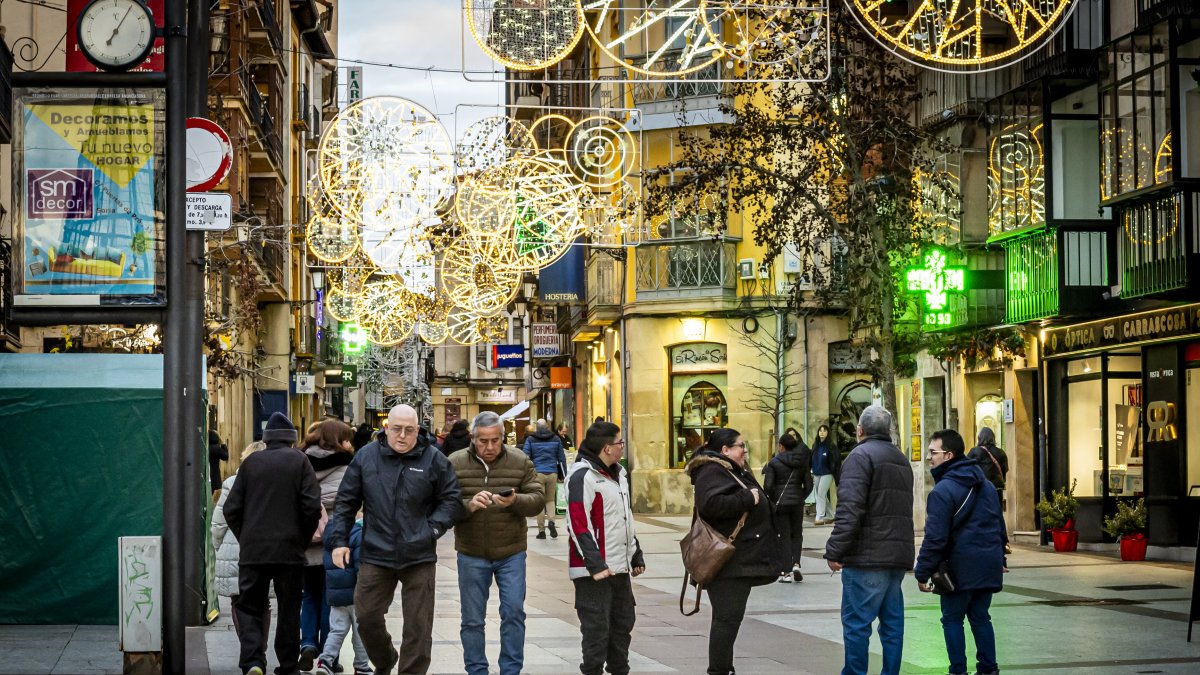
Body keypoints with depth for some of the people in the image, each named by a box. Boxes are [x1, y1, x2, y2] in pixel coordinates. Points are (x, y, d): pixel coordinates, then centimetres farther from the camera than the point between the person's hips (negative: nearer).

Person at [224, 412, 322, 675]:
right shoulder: (299, 462, 0)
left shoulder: (251, 462, 5)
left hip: (253, 551, 1)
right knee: (289, 611, 11)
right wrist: (303, 539, 5)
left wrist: (245, 538, 13)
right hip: (289, 550, -1)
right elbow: (312, 506, -8)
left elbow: (232, 508, 3)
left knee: (250, 608, 4)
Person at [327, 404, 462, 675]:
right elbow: (346, 502, 7)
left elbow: (451, 500, 2)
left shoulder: (434, 459, -2)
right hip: (376, 554, 2)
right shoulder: (366, 457, 2)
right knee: (367, 615, 6)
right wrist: (340, 540, 2)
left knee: (418, 625, 2)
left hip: (419, 558, -1)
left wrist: (432, 529, -10)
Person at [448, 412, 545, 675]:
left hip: (511, 553, 0)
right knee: (472, 619, 7)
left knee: (514, 613, -1)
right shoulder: (455, 464, -5)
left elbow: (537, 500, -5)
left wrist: (515, 501, -26)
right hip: (471, 554, 0)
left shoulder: (520, 462, -2)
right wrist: (468, 506, -28)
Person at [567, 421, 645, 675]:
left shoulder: (618, 474, 15)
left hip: (620, 568, 9)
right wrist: (595, 565, -24)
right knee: (597, 629, -5)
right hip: (595, 570, -9)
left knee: (623, 625, 16)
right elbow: (578, 525, -20)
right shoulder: (582, 477, -15)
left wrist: (636, 555, 23)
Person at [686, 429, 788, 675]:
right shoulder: (712, 472, -13)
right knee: (728, 617, -10)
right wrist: (747, 499, -22)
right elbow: (710, 504, -30)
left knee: (730, 617, 14)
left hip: (742, 560, 11)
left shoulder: (734, 471, 20)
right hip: (728, 561, -11)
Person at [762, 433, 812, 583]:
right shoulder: (802, 462, 3)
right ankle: (796, 564, -3)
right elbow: (809, 485, 3)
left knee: (784, 537, 2)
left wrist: (769, 501, 5)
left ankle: (786, 572, 0)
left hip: (780, 503, -3)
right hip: (797, 503, 3)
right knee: (796, 534, 16)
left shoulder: (774, 463, -8)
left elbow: (768, 486, -12)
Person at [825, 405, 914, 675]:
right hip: (898, 557, 8)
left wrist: (835, 551, -17)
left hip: (868, 558, -8)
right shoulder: (901, 459, 19)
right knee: (892, 622, 10)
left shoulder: (861, 455, -9)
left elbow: (849, 509, -18)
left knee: (856, 622, -4)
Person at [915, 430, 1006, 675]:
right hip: (989, 566, 7)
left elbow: (935, 538, -16)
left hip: (961, 567, -7)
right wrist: (1000, 559, 28)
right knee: (980, 618, 15)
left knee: (952, 619, 5)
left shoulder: (943, 491, -13)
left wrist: (922, 573, -10)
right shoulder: (987, 485, 13)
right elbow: (1000, 526, 21)